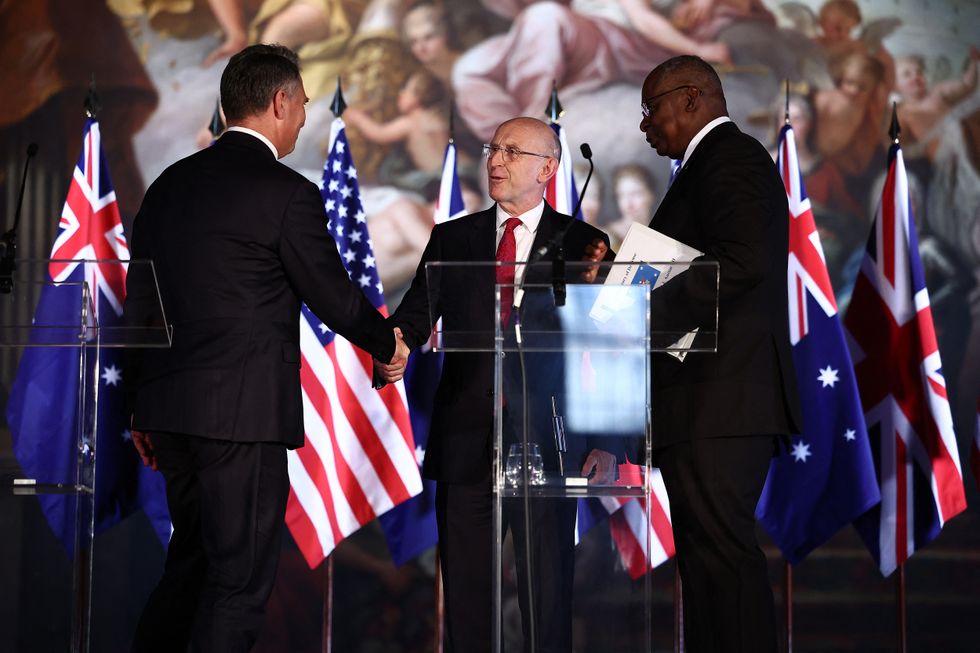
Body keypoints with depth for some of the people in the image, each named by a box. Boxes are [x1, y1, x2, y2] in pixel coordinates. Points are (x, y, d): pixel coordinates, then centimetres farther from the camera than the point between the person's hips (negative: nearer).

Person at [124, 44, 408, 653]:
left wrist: (141, 408, 21)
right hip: (243, 413, -8)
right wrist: (388, 345, 16)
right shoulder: (288, 194, -11)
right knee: (239, 578, -1)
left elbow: (139, 301, 14)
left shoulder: (170, 184, 11)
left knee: (190, 562, 20)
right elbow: (335, 298, -4)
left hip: (169, 406, 8)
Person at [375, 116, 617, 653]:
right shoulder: (452, 239, 12)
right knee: (464, 594, 5)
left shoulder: (584, 244, 4)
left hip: (547, 444, -2)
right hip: (465, 443, 3)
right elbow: (415, 314, 4)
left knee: (548, 596, -2)